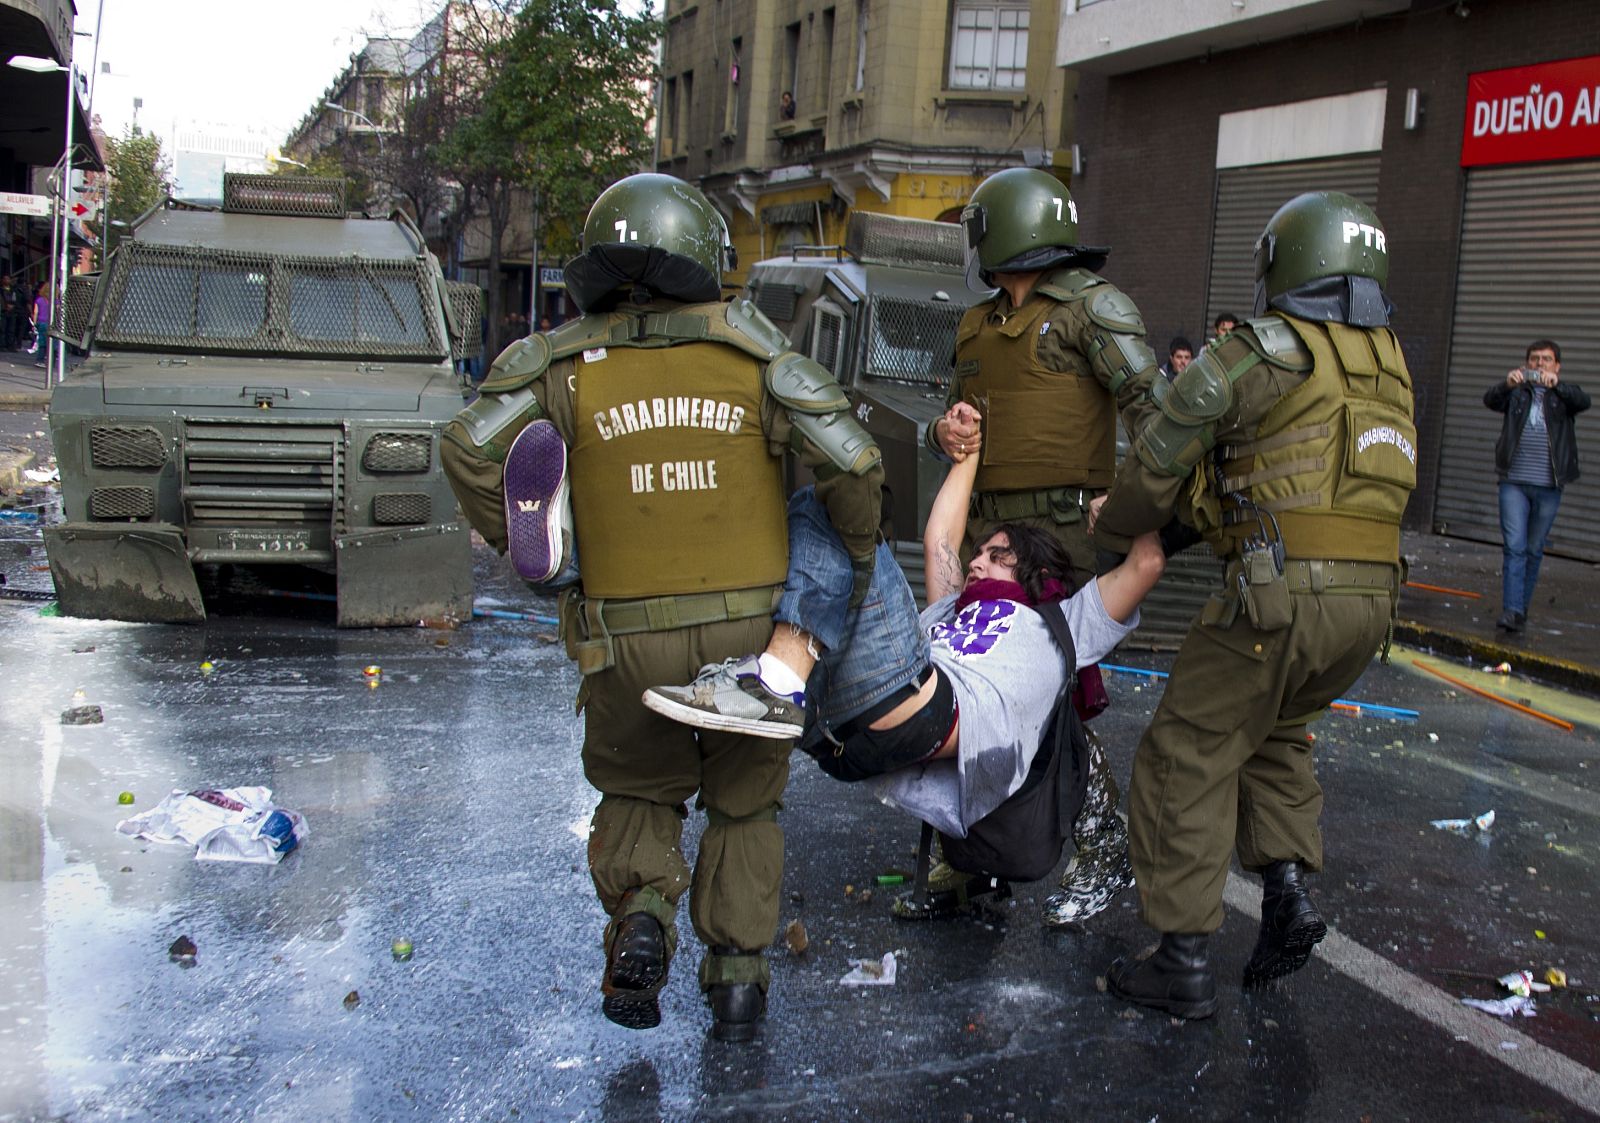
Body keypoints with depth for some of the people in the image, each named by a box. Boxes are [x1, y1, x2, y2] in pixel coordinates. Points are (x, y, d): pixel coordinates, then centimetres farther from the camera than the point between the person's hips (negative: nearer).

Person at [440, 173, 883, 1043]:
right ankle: (737, 971, 15)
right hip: (750, 630, 0)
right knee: (743, 804, 22)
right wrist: (860, 549, 9)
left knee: (636, 793, 24)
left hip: (629, 638, 0)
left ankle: (641, 914, -2)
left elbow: (470, 449, -11)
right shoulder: (749, 347, -2)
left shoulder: (567, 363, -1)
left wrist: (516, 541, 4)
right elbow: (848, 459, -8)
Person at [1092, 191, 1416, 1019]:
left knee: (1186, 758, 4)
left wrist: (1113, 529, 13)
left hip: (1279, 595, -7)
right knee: (1272, 733, 29)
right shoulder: (1384, 367, 18)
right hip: (1366, 600, 7)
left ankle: (1181, 962, 4)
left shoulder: (1272, 350, -5)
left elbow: (1165, 451, -5)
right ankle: (1287, 891, 14)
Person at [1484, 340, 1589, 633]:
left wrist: (1556, 384, -35)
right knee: (1515, 547, -9)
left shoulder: (1563, 394, 7)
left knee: (1534, 551, 9)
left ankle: (1521, 608, 21)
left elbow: (1583, 402, -15)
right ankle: (1511, 611, -14)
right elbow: (1491, 400, -11)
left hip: (1549, 487, 1)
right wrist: (1508, 384, -34)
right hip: (1514, 482, -1)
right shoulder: (1516, 393, 9)